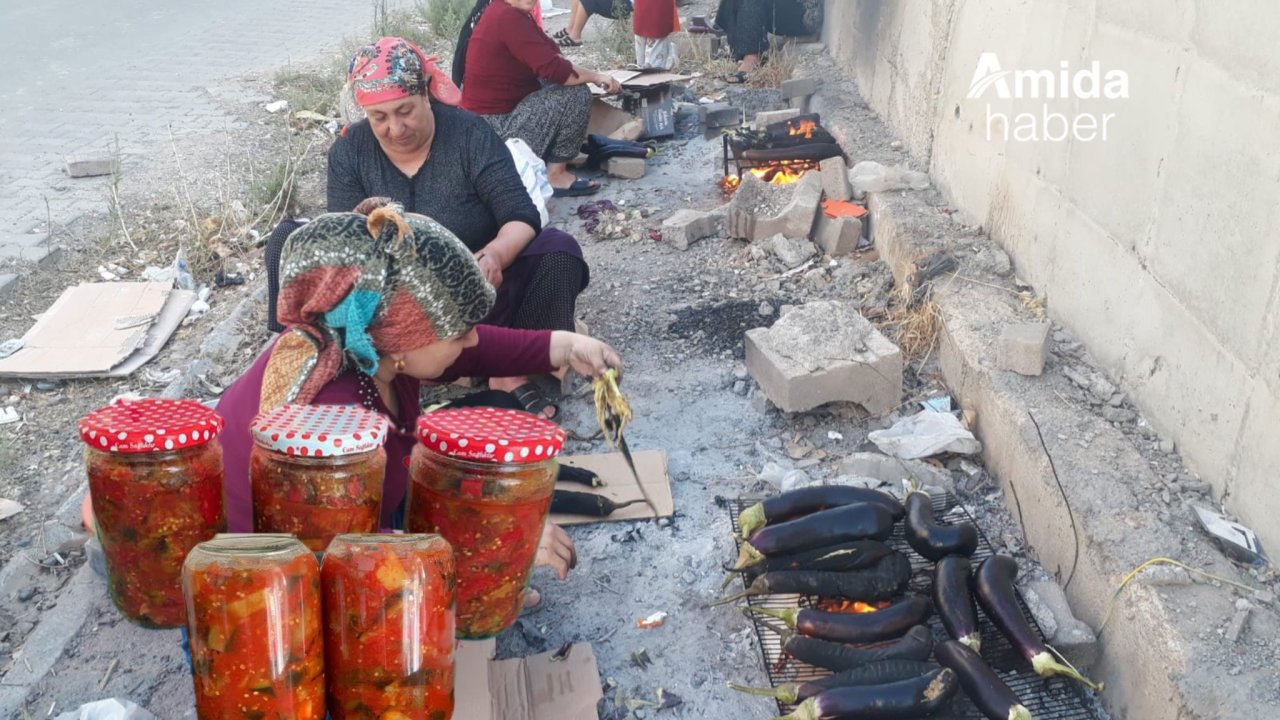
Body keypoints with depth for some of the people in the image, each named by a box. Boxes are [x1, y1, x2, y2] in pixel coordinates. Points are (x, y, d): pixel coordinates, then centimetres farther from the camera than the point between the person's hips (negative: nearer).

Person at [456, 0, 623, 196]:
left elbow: (545, 62, 14)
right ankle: (556, 175, -3)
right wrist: (597, 77, -10)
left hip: (497, 112, 10)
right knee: (576, 93, -13)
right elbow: (553, 69, -24)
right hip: (493, 127, -10)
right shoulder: (507, 17, -21)